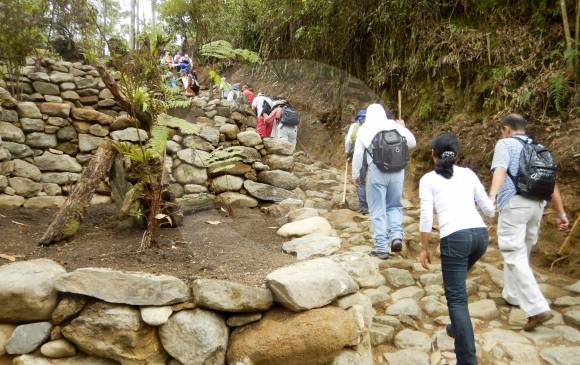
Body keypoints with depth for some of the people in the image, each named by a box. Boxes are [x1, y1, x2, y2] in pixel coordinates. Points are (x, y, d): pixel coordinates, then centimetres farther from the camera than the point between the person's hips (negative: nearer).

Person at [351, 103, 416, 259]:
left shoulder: (364, 129, 6)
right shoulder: (395, 125, 10)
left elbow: (358, 154, 2)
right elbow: (412, 143, 15)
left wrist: (355, 174, 12)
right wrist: (403, 128, 31)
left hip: (376, 172, -2)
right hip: (398, 172, 3)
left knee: (378, 211, 4)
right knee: (394, 205, 20)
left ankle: (381, 248, 5)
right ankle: (396, 235, -1)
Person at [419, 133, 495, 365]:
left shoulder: (428, 179, 6)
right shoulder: (468, 174, 17)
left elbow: (426, 218, -3)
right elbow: (489, 210, 19)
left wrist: (424, 248, 8)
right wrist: (492, 208, 43)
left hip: (454, 238, -5)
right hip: (480, 234, 6)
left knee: (456, 298, 0)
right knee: (456, 281, 32)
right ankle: (459, 328, 41)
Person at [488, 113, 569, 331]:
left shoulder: (505, 144, 2)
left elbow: (500, 170, -18)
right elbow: (552, 184, 20)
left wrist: (492, 195, -33)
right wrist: (561, 212, 23)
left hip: (514, 204, -7)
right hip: (537, 205, 7)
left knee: (515, 257, -6)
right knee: (523, 253, 21)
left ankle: (538, 308, -12)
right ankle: (513, 295, 35)